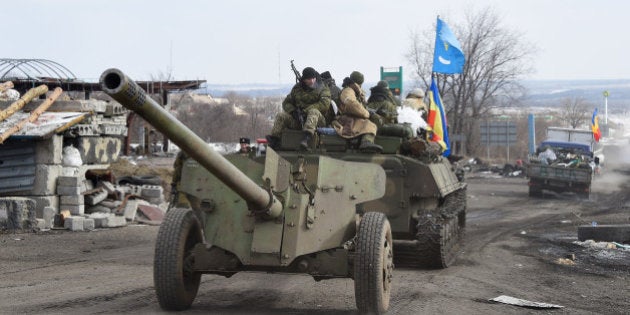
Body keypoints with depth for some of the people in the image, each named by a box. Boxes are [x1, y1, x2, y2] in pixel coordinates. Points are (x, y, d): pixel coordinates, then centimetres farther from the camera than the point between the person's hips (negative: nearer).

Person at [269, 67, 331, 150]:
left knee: (314, 112, -37)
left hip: (317, 121, -4)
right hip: (298, 120, 4)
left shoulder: (323, 89, -1)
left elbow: (325, 104, -19)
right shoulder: (297, 88, 12)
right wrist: (293, 111, -8)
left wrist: (305, 110, -19)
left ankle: (306, 138, -57)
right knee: (281, 116, -12)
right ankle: (274, 141, -15)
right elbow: (286, 103, 15)